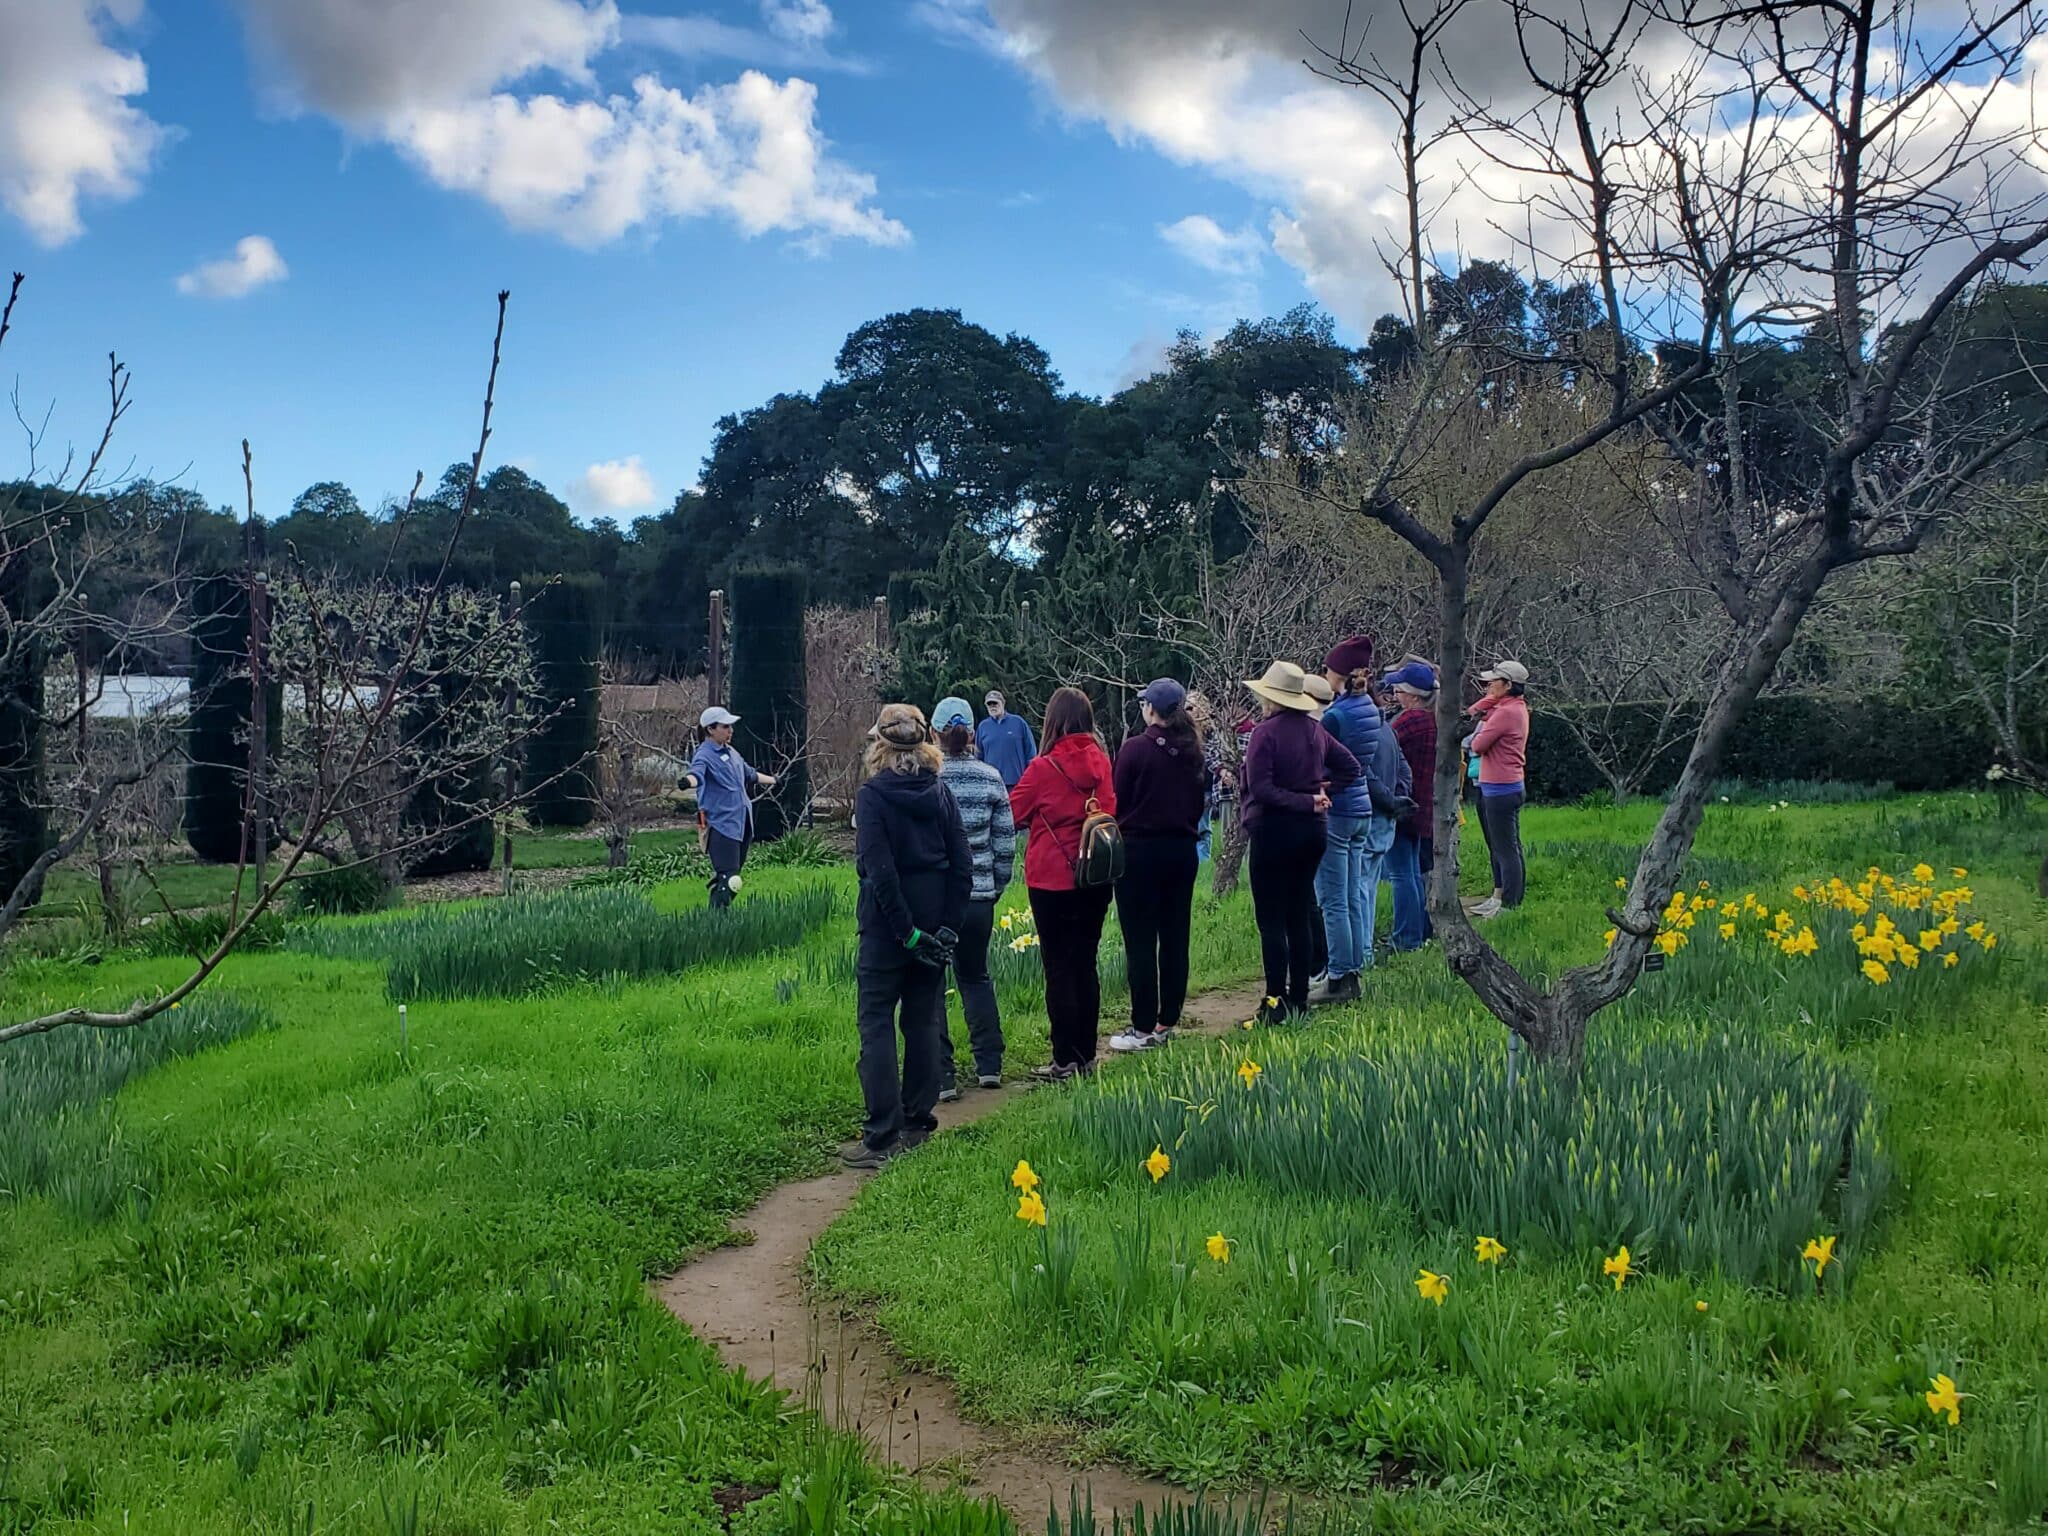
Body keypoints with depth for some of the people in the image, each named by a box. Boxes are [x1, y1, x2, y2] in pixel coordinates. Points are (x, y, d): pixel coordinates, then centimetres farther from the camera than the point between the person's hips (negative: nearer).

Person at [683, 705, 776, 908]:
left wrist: (772, 780, 51)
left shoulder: (731, 752, 17)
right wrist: (688, 781, -57)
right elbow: (697, 772, -33)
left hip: (742, 823, 9)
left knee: (733, 875, 9)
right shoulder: (705, 755, -10)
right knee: (728, 879, -16)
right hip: (721, 824, -9)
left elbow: (750, 775, 35)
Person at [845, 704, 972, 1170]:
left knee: (877, 1025, 0)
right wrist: (948, 928, 0)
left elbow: (879, 869, -18)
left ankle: (883, 1137, -2)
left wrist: (907, 931, -14)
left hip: (888, 922, -5)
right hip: (935, 918, 5)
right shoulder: (941, 793, 2)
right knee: (923, 1021, 14)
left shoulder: (872, 795, -11)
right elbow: (962, 865, -1)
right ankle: (917, 1121, 23)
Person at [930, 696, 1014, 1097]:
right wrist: (997, 884, 17)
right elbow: (1006, 841, 4)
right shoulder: (991, 779, 0)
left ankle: (941, 1076, 3)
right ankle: (989, 1065, 20)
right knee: (976, 976, 20)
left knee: (929, 986, 5)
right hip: (980, 895, 4)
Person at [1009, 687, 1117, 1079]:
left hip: (1052, 881, -5)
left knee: (1058, 968, 2)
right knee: (1085, 964, 13)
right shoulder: (1100, 762, -1)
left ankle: (1065, 1059, 4)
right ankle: (1087, 1054, 19)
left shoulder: (1043, 768, -14)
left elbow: (1011, 815, -4)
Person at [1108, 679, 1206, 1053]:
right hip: (1183, 850, 6)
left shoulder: (1134, 749, -13)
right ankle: (1168, 1021, 17)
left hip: (1140, 850, -6)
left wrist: (1118, 836, 7)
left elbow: (1117, 802, -8)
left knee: (1140, 941, -2)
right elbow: (1199, 801, 12)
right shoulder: (1192, 752, 4)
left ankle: (1144, 1028, 0)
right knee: (1175, 936, 11)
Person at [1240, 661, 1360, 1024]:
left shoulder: (1266, 732, -14)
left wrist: (1307, 801, -16)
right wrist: (1322, 790, 5)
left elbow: (1261, 788, -21)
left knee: (1271, 920, -3)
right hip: (1312, 831, 7)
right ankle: (1299, 999, 17)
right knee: (1299, 916, 13)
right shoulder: (1315, 730, 6)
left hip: (1274, 831, -7)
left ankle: (1276, 1002, -6)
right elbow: (1350, 767, 13)